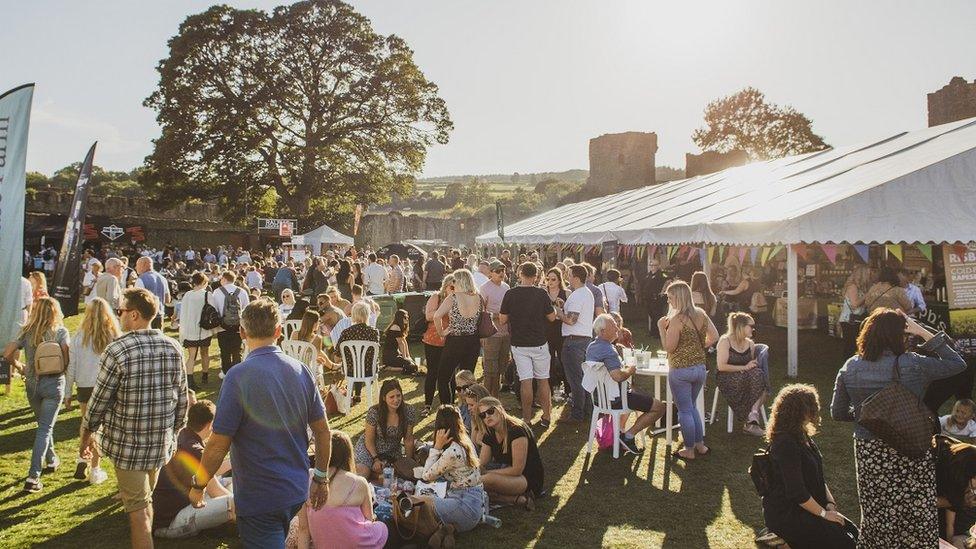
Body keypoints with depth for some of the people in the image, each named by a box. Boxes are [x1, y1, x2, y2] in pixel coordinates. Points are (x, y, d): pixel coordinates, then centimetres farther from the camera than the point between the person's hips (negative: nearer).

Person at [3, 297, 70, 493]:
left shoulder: (26, 331, 0)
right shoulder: (61, 331, -7)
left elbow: (7, 354, -9)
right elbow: (67, 359, -20)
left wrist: (21, 367, 8)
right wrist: (62, 369, 0)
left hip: (32, 383, 3)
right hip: (54, 384, -3)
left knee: (43, 424, 24)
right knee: (45, 429, 0)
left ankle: (51, 460, 39)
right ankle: (33, 476, -5)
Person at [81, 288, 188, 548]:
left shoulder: (117, 350, -17)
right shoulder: (173, 348, -3)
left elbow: (99, 400, -10)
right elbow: (182, 398, 4)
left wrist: (86, 434, 6)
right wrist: (175, 430, 17)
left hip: (127, 443, -5)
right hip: (162, 443, 5)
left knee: (138, 507, 6)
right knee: (147, 499, 24)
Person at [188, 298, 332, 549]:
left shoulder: (239, 376, -20)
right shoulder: (300, 370, -4)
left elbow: (218, 445, -18)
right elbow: (323, 431, 1)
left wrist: (197, 486, -1)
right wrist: (321, 478, 13)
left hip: (259, 497, -6)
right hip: (296, 490, 6)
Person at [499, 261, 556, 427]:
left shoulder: (510, 294, -7)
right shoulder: (541, 293, -9)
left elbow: (502, 321, -3)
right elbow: (552, 317, -2)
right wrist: (553, 307, 17)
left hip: (519, 343, 0)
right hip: (539, 343, 0)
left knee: (526, 381, 3)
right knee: (543, 380, 13)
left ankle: (527, 419, 5)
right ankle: (546, 416, 20)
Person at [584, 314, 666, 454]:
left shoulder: (591, 346, 6)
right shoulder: (608, 350, -25)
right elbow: (618, 376, -37)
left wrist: (625, 369, 11)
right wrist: (630, 370, -16)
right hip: (614, 399, -10)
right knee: (659, 407, -4)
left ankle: (620, 428, 28)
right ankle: (628, 436, -4)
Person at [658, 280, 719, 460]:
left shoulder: (677, 319, -19)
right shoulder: (701, 314, 2)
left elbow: (668, 347, -17)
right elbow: (714, 337, 8)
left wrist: (661, 327, -9)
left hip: (681, 370, -7)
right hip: (700, 367, 7)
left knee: (685, 410, 6)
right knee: (692, 407, 23)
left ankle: (689, 450, 17)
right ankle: (700, 445, 28)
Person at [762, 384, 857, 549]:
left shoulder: (803, 437, 10)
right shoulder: (785, 443, -22)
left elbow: (818, 478, 14)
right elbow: (796, 492, -22)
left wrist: (830, 504, 1)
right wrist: (823, 513, -14)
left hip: (807, 506, 9)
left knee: (852, 531, 0)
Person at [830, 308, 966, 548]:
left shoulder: (850, 368, -5)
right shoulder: (913, 365, -14)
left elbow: (838, 413, 1)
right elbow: (958, 364, 1)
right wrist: (926, 334, 0)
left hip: (869, 453, 3)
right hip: (911, 453, -3)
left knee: (876, 513, 15)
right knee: (917, 513, 12)